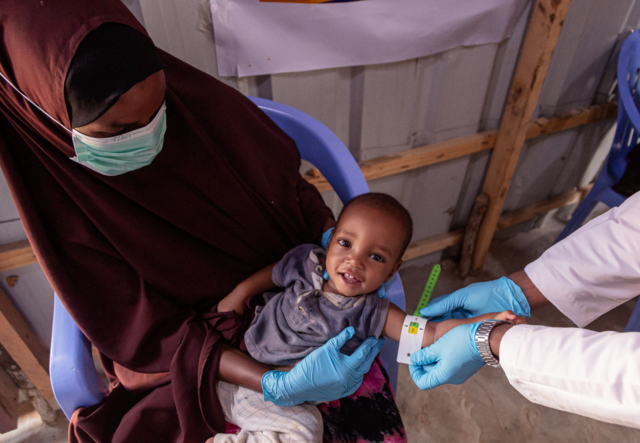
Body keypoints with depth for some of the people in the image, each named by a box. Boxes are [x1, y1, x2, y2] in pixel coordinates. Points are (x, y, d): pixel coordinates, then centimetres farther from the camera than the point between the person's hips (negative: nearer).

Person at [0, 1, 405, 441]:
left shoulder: (202, 104, -15)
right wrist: (278, 386, -28)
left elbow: (287, 181, 1)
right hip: (187, 365, -1)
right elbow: (152, 336, -15)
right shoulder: (63, 211, -18)